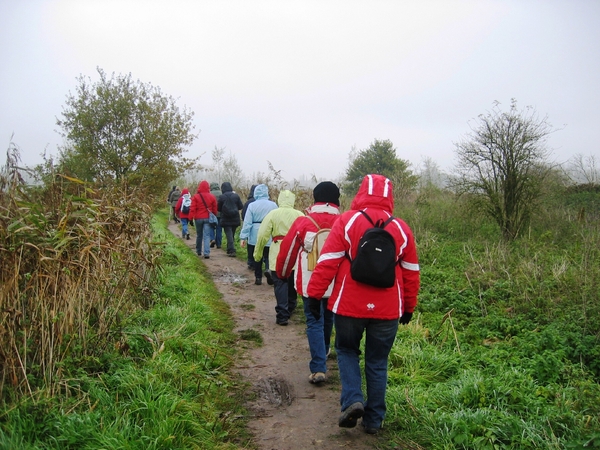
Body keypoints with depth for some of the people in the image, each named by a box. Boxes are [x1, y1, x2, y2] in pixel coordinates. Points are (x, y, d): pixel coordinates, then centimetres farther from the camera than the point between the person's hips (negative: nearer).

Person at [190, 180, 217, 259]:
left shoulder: (196, 197, -5)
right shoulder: (212, 197, 0)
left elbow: (192, 209, -7)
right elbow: (215, 209, 6)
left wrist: (191, 218, -2)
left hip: (198, 218, 0)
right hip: (208, 218, 0)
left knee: (199, 235, 16)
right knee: (207, 236, -3)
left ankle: (198, 251, 29)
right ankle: (206, 253, -15)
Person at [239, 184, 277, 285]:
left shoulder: (252, 205, -4)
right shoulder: (273, 205, -3)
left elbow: (247, 222, -6)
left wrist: (243, 237, -4)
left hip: (255, 236, 0)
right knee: (268, 257, 7)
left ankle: (258, 278, 18)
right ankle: (269, 269, -21)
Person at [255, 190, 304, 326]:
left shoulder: (273, 214, -3)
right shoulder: (300, 215, 3)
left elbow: (263, 235, -4)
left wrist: (257, 253, 5)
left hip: (278, 255, -3)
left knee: (280, 284, 1)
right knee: (292, 282, 21)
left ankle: (282, 315, -3)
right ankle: (290, 308, 37)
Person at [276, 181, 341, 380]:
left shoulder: (303, 222, -12)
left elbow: (287, 250, -4)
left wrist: (282, 273, 14)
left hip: (309, 283, -3)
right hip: (336, 284, 3)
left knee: (314, 322, 3)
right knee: (328, 319, 24)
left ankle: (319, 368, -5)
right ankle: (323, 353, 45)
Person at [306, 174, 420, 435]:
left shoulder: (347, 221, -6)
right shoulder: (401, 229, 3)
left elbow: (328, 262, -11)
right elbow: (410, 272, 7)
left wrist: (314, 293, -4)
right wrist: (409, 306, 17)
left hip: (349, 305, -2)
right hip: (387, 309, 2)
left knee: (346, 350, 19)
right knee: (378, 362, 14)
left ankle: (352, 400, 0)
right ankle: (374, 420, 20)